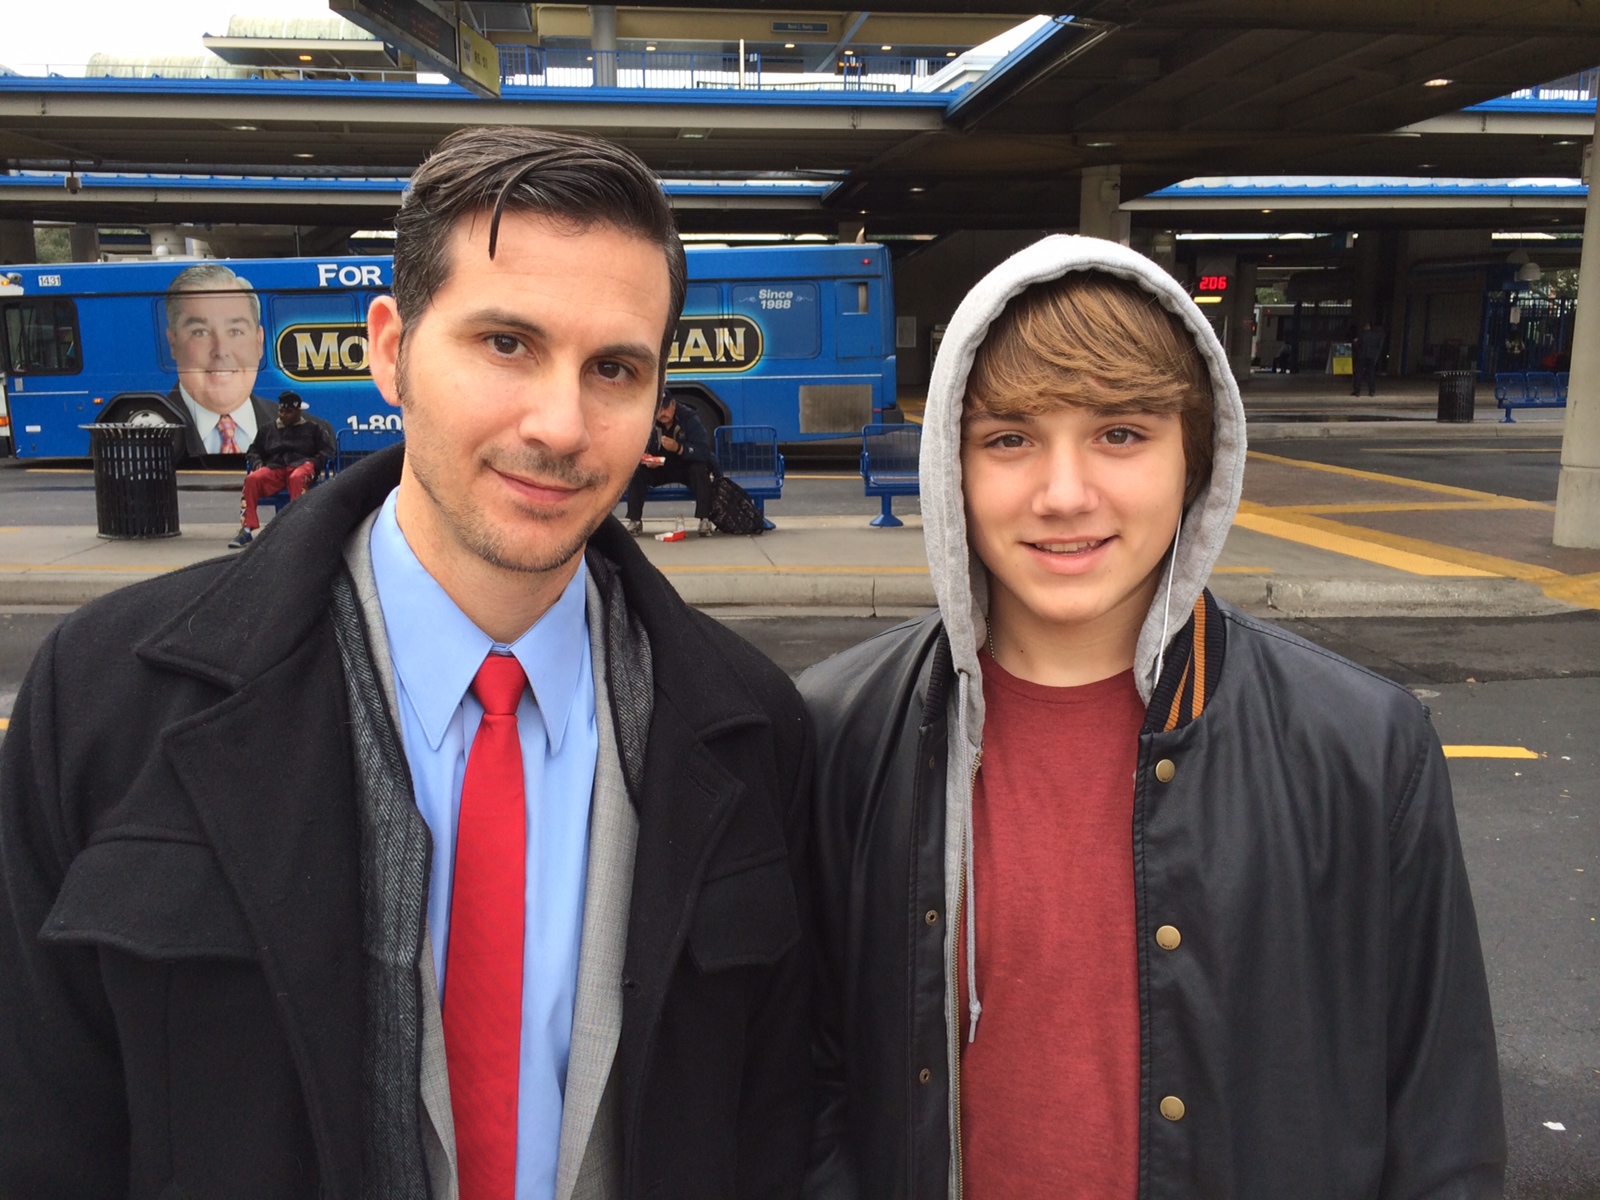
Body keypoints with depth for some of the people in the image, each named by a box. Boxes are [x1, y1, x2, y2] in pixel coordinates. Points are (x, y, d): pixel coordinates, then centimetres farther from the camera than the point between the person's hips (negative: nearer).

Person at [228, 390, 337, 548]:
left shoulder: (312, 428, 17)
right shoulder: (269, 430, 26)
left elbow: (327, 452, 9)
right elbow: (254, 451, 27)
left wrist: (313, 464, -10)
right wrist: (257, 463, 3)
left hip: (301, 465, -3)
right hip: (274, 468, 3)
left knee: (296, 478, -41)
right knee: (252, 479, -29)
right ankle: (247, 528, -32)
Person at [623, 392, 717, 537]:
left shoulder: (689, 418, -21)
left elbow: (704, 452, -30)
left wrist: (678, 448, -45)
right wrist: (644, 458, -35)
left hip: (687, 468, -3)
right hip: (659, 469, 3)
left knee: (700, 469, -34)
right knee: (636, 470, -24)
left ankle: (705, 520, -32)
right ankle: (635, 521, -18)